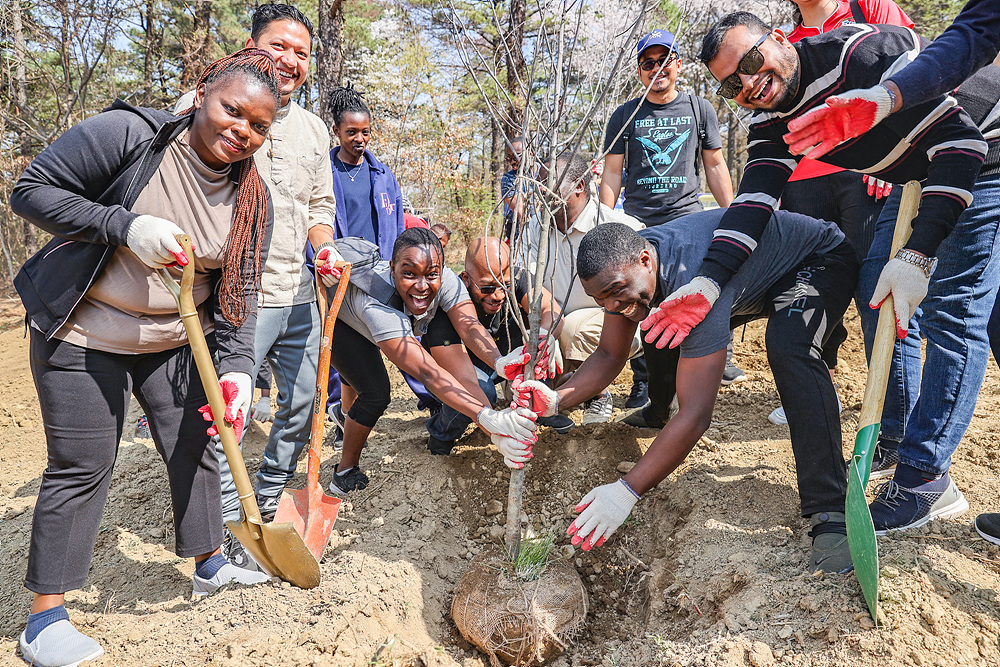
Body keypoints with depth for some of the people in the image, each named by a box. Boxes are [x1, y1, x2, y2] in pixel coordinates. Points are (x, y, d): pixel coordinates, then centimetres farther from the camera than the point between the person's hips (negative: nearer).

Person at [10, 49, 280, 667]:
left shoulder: (253, 199, -4)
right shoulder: (128, 134, -18)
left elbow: (240, 291, -6)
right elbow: (33, 189, -15)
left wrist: (237, 367, -19)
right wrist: (125, 226, -29)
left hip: (177, 342, 5)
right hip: (84, 337, -4)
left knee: (195, 449, 11)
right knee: (81, 468, 0)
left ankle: (210, 562, 33)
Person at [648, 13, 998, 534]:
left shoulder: (863, 54, -31)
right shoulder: (772, 120, -7)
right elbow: (755, 197, -18)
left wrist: (917, 254, -37)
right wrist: (708, 282, -32)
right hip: (917, 176, 8)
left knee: (950, 311, -13)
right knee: (877, 291, 7)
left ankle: (923, 477, -9)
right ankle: (894, 436, 20)